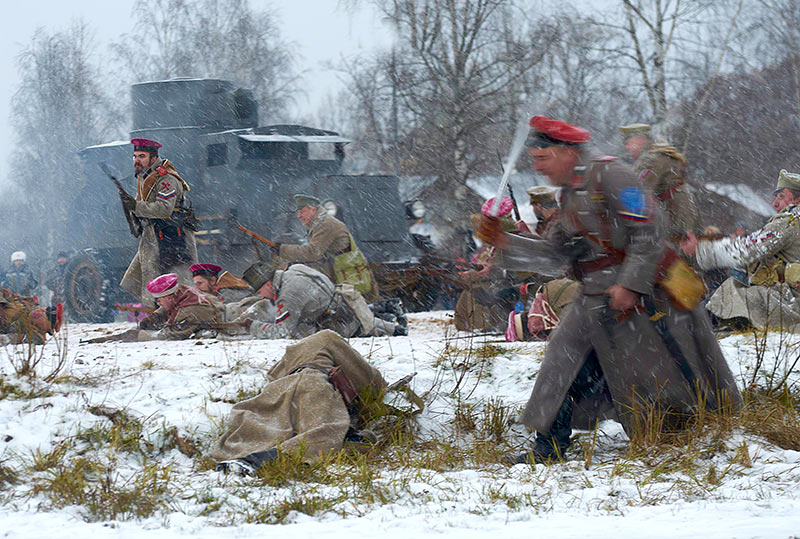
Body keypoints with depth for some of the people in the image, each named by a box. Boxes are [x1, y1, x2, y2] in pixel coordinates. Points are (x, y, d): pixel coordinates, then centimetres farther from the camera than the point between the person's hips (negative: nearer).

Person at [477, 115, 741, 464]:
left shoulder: (610, 176, -13)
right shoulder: (569, 195, 15)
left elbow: (649, 230, -18)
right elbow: (554, 256, 15)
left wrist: (630, 284, -23)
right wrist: (506, 243, 3)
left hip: (641, 295, -8)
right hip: (596, 301, 8)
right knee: (566, 363, 1)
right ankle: (548, 448, 6)